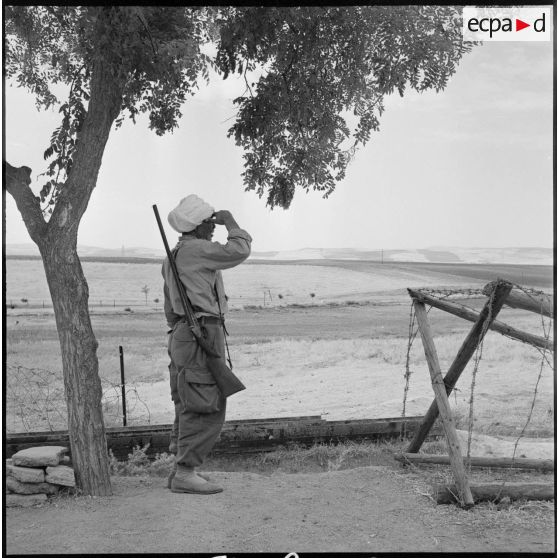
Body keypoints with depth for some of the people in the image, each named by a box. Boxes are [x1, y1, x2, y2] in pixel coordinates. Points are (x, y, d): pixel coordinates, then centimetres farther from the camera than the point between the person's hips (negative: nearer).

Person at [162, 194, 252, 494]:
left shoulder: (174, 255, 20)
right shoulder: (195, 249, -11)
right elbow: (239, 251, -12)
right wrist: (231, 223, 3)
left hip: (182, 333, 10)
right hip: (202, 332, -10)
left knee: (189, 407, 13)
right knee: (207, 408, -10)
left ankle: (182, 469, 17)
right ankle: (185, 473, -9)